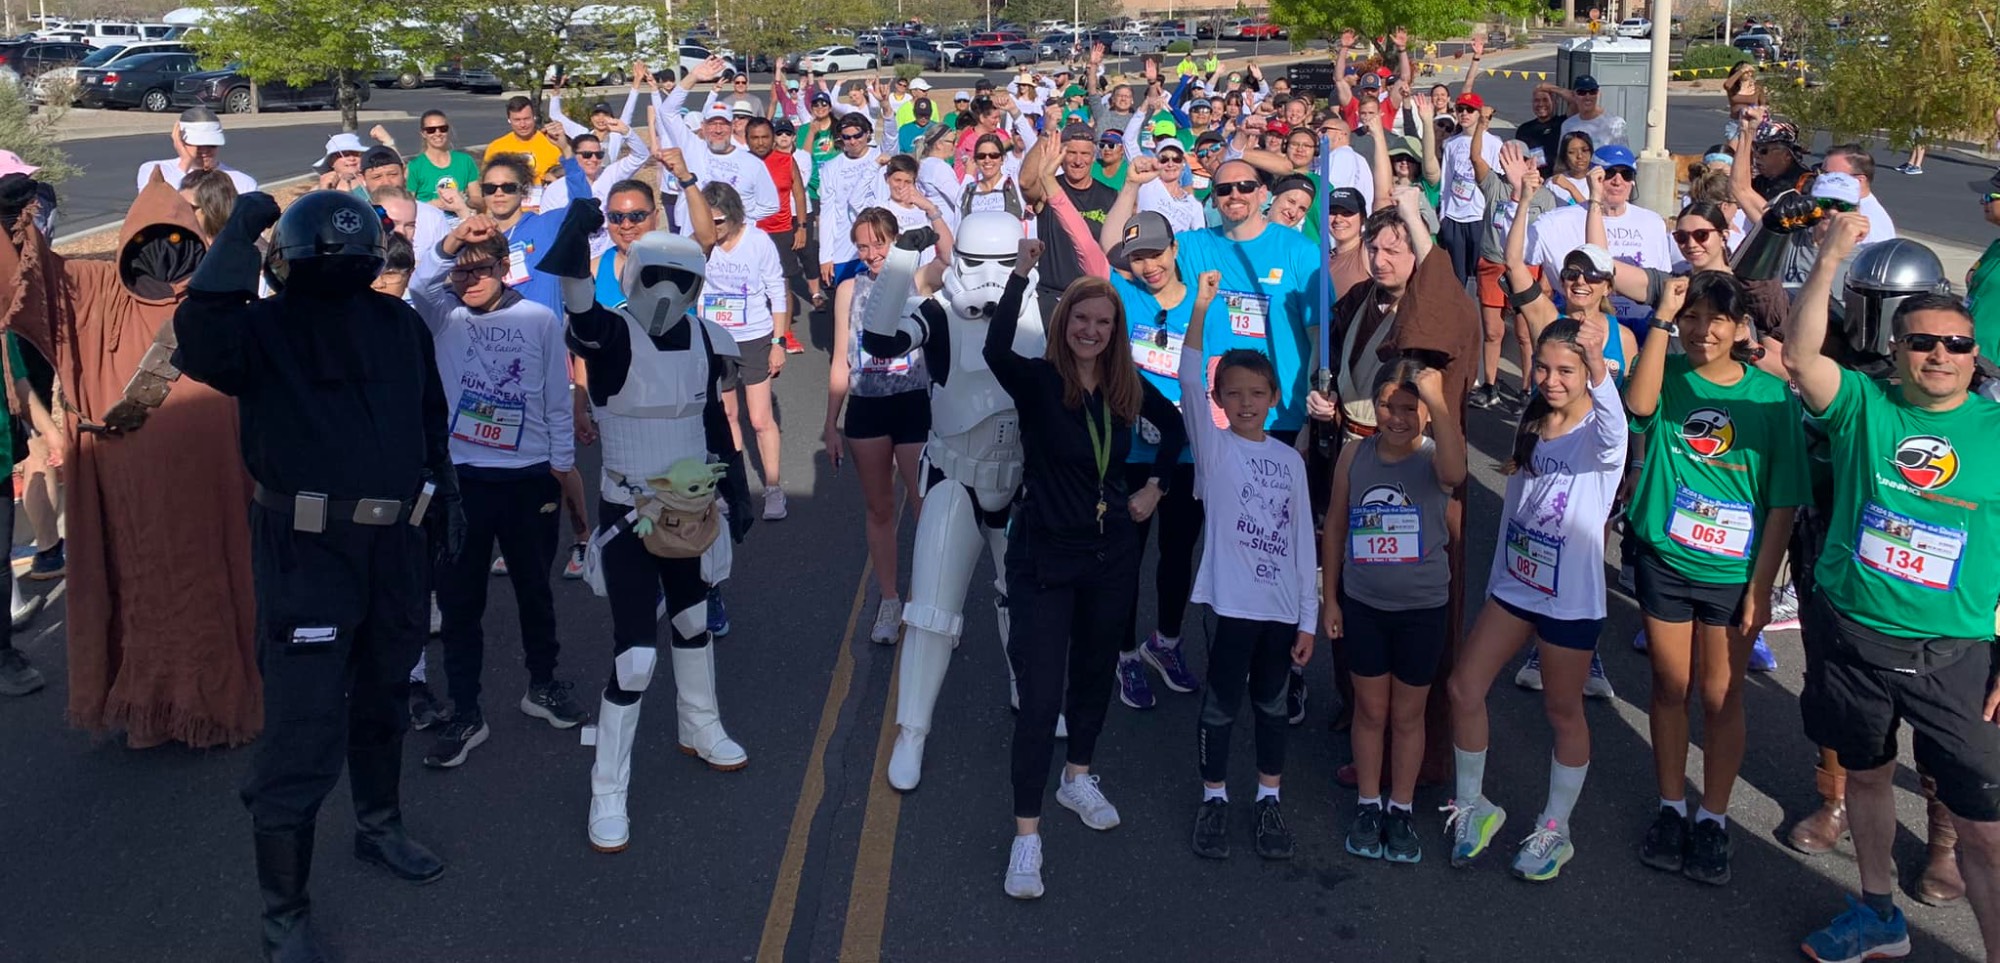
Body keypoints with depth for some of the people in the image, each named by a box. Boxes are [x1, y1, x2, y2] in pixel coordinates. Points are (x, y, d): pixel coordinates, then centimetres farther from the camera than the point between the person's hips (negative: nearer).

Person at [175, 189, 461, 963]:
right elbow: (200, 346, -31)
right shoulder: (264, 327, -8)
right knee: (302, 728, -7)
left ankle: (380, 828, 45)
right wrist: (235, 243, -28)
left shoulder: (399, 323, 6)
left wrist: (444, 497, 18)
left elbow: (430, 419, 17)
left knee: (384, 696, 22)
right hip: (308, 552, -5)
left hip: (393, 545, 6)